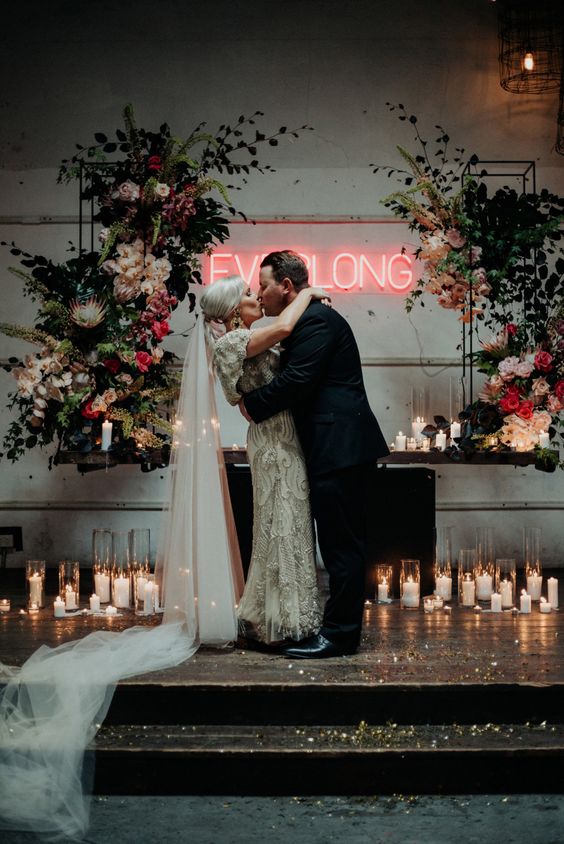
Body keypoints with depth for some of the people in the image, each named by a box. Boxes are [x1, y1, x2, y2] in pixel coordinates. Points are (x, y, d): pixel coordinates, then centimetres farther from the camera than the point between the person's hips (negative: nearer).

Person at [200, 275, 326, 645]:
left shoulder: (247, 343, 16)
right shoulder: (233, 342, -13)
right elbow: (283, 327, -28)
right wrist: (307, 293, -12)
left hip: (284, 440, 10)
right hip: (274, 440, -10)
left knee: (290, 527, 15)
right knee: (282, 528, -3)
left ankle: (269, 616, 25)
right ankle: (282, 622, 6)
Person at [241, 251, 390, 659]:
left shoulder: (317, 319, -12)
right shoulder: (310, 319, 20)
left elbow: (296, 380, -21)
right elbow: (295, 377, 17)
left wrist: (252, 404, -8)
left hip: (340, 448, -11)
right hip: (340, 446, 11)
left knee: (342, 544, -5)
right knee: (342, 543, 15)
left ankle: (339, 634, 1)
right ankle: (342, 628, 23)